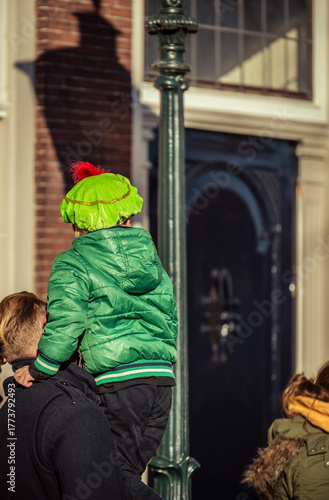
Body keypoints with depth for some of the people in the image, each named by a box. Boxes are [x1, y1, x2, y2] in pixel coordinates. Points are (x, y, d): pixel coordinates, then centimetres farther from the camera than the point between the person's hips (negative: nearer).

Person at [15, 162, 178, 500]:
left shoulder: (73, 263, -2)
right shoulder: (149, 256, 15)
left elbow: (65, 324, -16)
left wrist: (40, 370, -5)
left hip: (118, 382, -6)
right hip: (161, 377, 6)